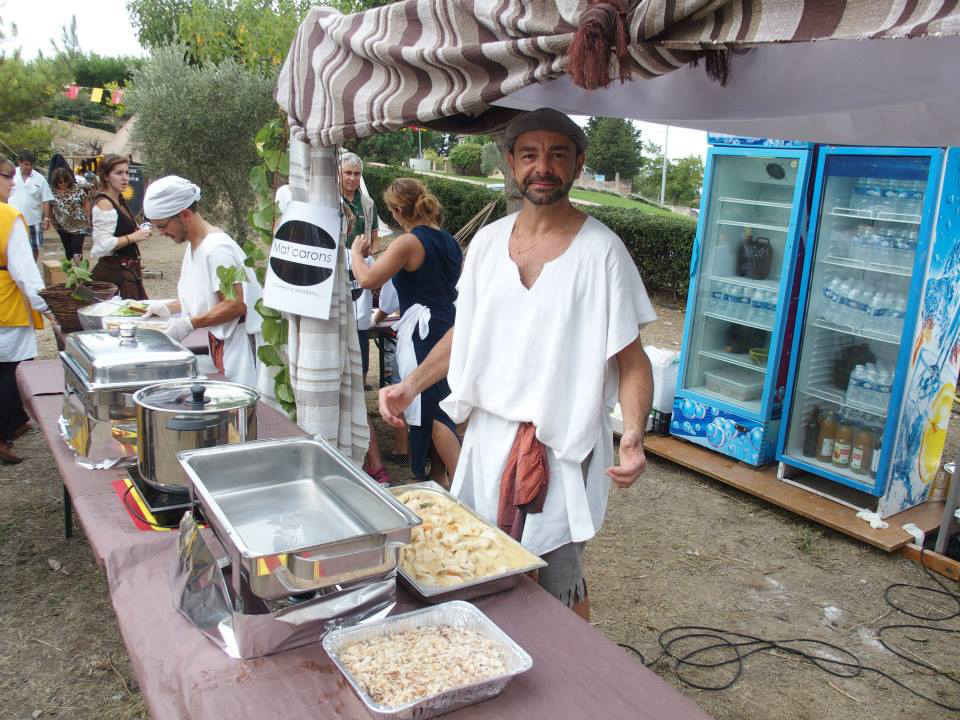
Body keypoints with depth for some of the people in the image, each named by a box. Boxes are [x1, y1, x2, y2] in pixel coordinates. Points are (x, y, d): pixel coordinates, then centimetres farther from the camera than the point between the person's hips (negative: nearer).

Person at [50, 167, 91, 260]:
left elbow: (86, 204, -1)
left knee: (76, 249, -11)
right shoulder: (53, 191, -1)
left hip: (78, 225, -3)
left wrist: (87, 219, -1)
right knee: (68, 249, 13)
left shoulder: (77, 189, -7)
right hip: (62, 226, 3)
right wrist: (54, 222, 5)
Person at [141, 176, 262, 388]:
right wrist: (169, 308, 11)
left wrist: (188, 324, -20)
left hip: (239, 343, -9)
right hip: (220, 342, 9)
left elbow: (235, 305, -23)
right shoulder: (194, 245, 12)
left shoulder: (216, 248, -19)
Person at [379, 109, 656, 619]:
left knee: (557, 588, 5)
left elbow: (630, 358, -10)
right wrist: (412, 385, 4)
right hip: (488, 436, 5)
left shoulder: (600, 250, -11)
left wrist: (634, 433, -26)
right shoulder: (487, 241, 4)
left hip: (562, 447, -5)